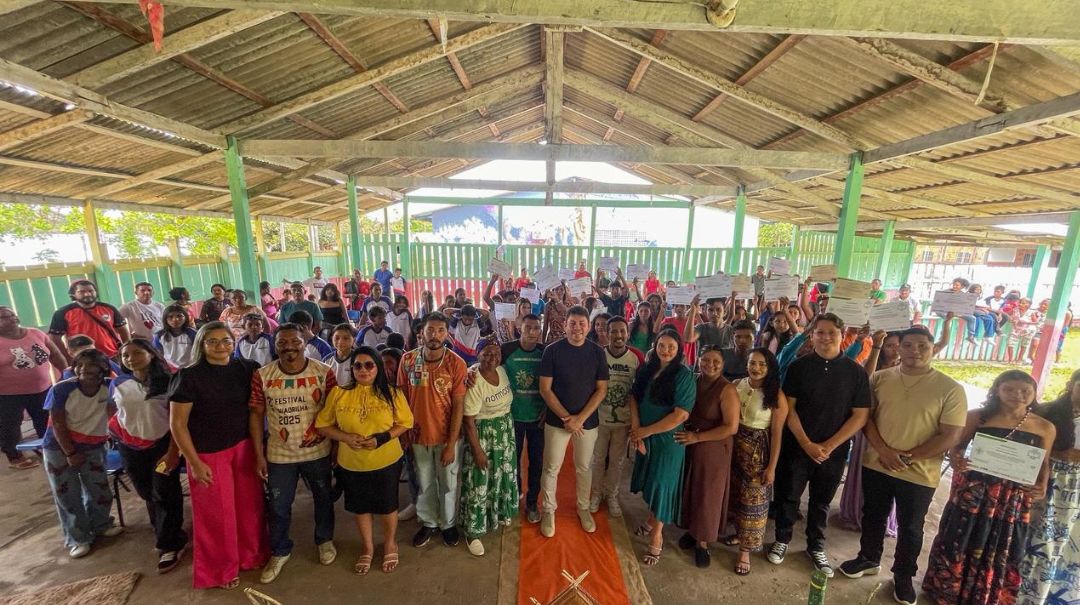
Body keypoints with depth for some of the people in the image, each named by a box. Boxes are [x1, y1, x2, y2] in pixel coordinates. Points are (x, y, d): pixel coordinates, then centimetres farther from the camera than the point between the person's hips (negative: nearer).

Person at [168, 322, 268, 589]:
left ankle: (252, 555, 38)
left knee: (249, 505, 13)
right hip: (208, 454, -3)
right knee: (217, 514, 13)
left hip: (244, 447, 3)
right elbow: (177, 424, -10)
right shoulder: (189, 376, -12)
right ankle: (220, 569, 37)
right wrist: (194, 462, -10)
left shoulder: (245, 369, -3)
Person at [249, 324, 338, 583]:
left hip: (317, 452, -1)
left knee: (323, 499, 19)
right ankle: (280, 552, 44)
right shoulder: (262, 375, -10)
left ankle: (324, 540, 46)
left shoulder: (324, 372, -14)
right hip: (278, 455, 1)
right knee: (278, 507, 18)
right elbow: (256, 415, -2)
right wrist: (259, 454, -3)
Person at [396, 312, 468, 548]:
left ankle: (449, 524, 43)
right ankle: (428, 522, 46)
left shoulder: (456, 363, -17)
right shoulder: (408, 360, -9)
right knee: (424, 484, 22)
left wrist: (451, 444, -13)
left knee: (448, 484, 17)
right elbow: (402, 397, 1)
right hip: (419, 435, 2)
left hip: (447, 436, -2)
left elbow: (458, 406, -14)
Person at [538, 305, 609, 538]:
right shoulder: (552, 350, -11)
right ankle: (549, 510, 32)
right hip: (557, 420, -1)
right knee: (551, 468, 9)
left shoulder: (597, 352, -6)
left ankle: (583, 507, 40)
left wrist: (580, 418, -12)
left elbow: (601, 390, -4)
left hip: (588, 420, 2)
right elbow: (545, 389, -10)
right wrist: (566, 417, -14)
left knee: (584, 467, 17)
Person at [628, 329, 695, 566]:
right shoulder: (647, 369, -1)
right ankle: (651, 521, 44)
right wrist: (636, 430, -14)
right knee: (650, 481, 20)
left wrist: (645, 431, -15)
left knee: (661, 484, 7)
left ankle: (656, 538, 27)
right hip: (644, 437, 5)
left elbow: (681, 415, -20)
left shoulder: (684, 375, -16)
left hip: (668, 439, -5)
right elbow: (634, 397, -1)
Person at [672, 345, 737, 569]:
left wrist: (697, 437, -19)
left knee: (707, 495, 11)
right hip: (688, 446, 4)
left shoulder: (726, 390, -16)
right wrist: (686, 435, -3)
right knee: (689, 489, 16)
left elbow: (731, 427, -19)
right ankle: (692, 529, 39)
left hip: (713, 450, -4)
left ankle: (702, 541, 30)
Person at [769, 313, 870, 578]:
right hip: (796, 446, -1)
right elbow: (788, 408, -6)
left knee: (821, 501, 17)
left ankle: (816, 547, 37)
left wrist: (828, 446, -10)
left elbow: (860, 416, -4)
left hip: (834, 451, 1)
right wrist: (807, 443, -12)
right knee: (788, 496, 10)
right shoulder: (799, 366, -6)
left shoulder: (856, 372, -3)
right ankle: (782, 539, 31)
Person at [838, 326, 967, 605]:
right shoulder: (880, 378, -3)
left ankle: (903, 576, 39)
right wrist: (884, 451, -14)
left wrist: (907, 457, -15)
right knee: (873, 516, 19)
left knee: (910, 528, 17)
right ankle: (869, 558, 41)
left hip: (919, 474, -1)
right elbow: (865, 416, -2)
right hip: (875, 465, 2)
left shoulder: (951, 389, -9)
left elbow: (950, 436, -11)